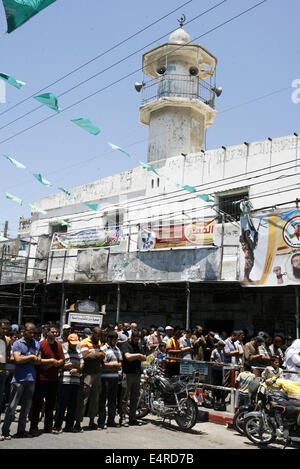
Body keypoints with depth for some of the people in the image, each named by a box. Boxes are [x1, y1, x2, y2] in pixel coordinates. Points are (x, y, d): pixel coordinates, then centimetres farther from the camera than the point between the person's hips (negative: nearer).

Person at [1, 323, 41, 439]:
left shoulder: (37, 344, 12)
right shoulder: (17, 344, -1)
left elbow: (38, 361, 4)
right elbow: (18, 359, -15)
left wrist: (24, 358, -8)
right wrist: (31, 357, -6)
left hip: (31, 379, 4)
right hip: (18, 379, -4)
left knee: (26, 408, 10)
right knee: (12, 407, -2)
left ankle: (21, 431, 19)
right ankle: (5, 431, 7)